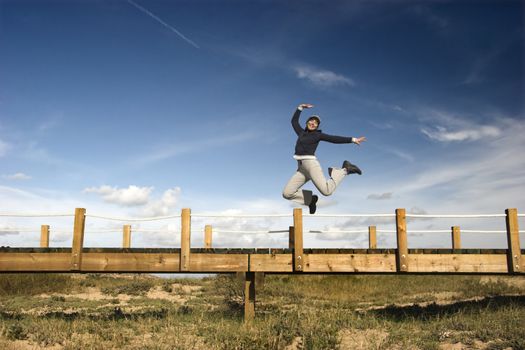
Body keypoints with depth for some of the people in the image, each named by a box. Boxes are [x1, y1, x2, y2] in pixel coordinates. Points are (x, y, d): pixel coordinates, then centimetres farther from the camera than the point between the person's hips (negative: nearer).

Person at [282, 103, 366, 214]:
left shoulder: (318, 135, 6)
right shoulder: (301, 132, 21)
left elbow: (335, 139, 2)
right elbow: (294, 121, 38)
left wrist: (352, 139, -3)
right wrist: (300, 108, 35)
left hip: (310, 163, -6)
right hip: (301, 168, 6)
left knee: (327, 191, -20)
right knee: (287, 193, -4)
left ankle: (345, 170, 4)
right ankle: (310, 199, 17)